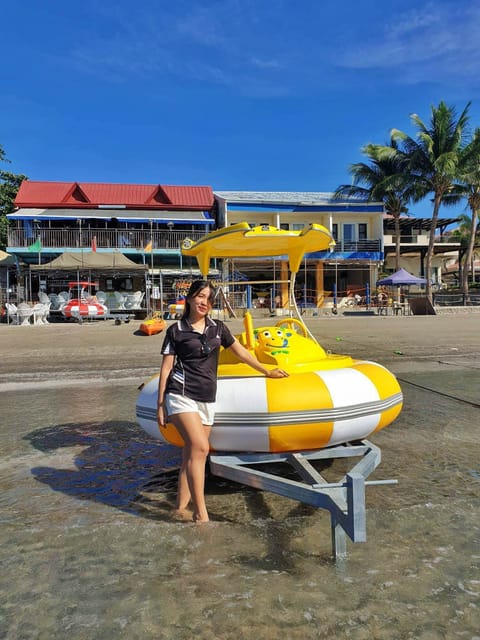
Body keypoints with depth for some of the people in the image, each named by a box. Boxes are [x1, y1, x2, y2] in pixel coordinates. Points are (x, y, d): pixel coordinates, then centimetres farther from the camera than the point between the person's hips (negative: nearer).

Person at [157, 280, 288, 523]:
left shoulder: (217, 328, 11)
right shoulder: (176, 330, 0)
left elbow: (241, 352, 20)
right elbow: (166, 368, 1)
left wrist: (267, 372, 25)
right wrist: (161, 404, -1)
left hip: (207, 400, 4)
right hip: (181, 395, -4)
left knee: (192, 453, 8)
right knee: (200, 448, -17)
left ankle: (181, 506, 22)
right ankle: (201, 513, -9)